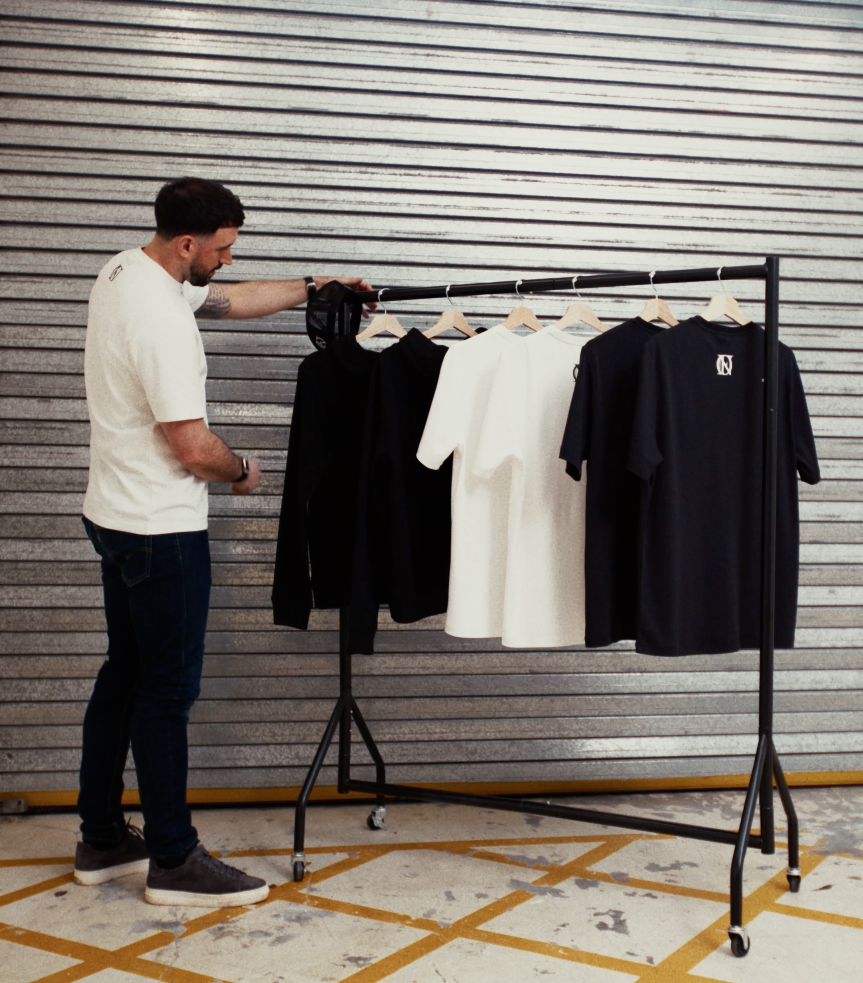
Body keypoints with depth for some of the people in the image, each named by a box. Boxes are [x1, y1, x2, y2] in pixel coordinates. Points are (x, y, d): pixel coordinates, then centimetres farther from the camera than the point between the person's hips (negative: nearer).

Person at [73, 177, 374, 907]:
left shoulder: (127, 271, 6)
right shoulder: (162, 318, -24)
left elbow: (232, 300, 20)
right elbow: (193, 448, -23)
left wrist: (314, 287, 18)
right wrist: (243, 471, -3)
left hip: (115, 515, 10)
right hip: (163, 528, -10)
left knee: (124, 676, 17)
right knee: (167, 690, 0)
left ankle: (102, 840, 28)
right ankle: (173, 860, 12)